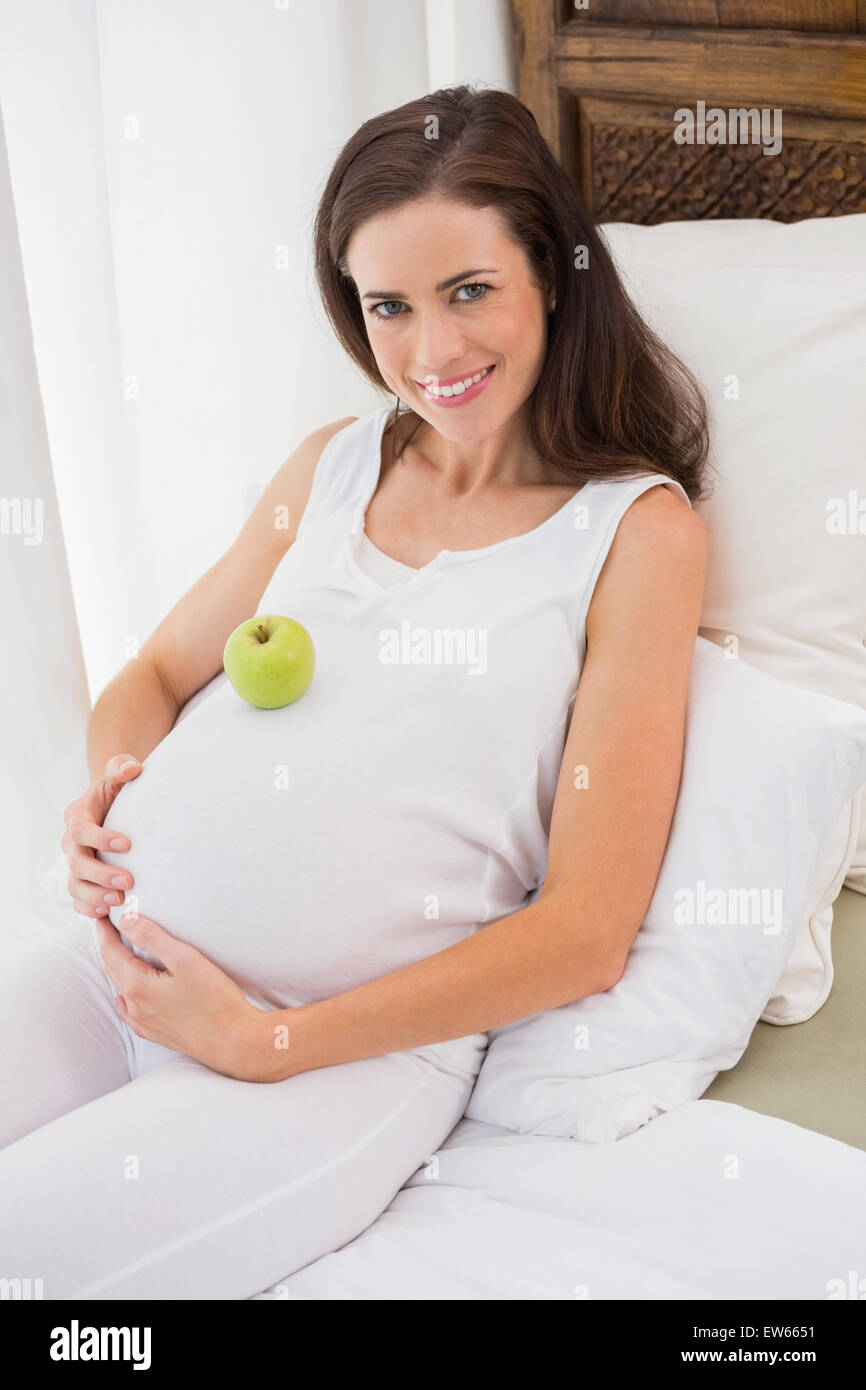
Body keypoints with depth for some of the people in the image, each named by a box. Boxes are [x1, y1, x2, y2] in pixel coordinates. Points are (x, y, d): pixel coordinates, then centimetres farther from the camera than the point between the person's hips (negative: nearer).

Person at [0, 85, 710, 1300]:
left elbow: (585, 935, -6)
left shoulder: (639, 527, -1)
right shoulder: (335, 463, 15)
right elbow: (155, 673, 23)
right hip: (120, 957, 5)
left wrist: (267, 1040, -11)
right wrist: (106, 797, -2)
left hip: (353, 1047, -4)